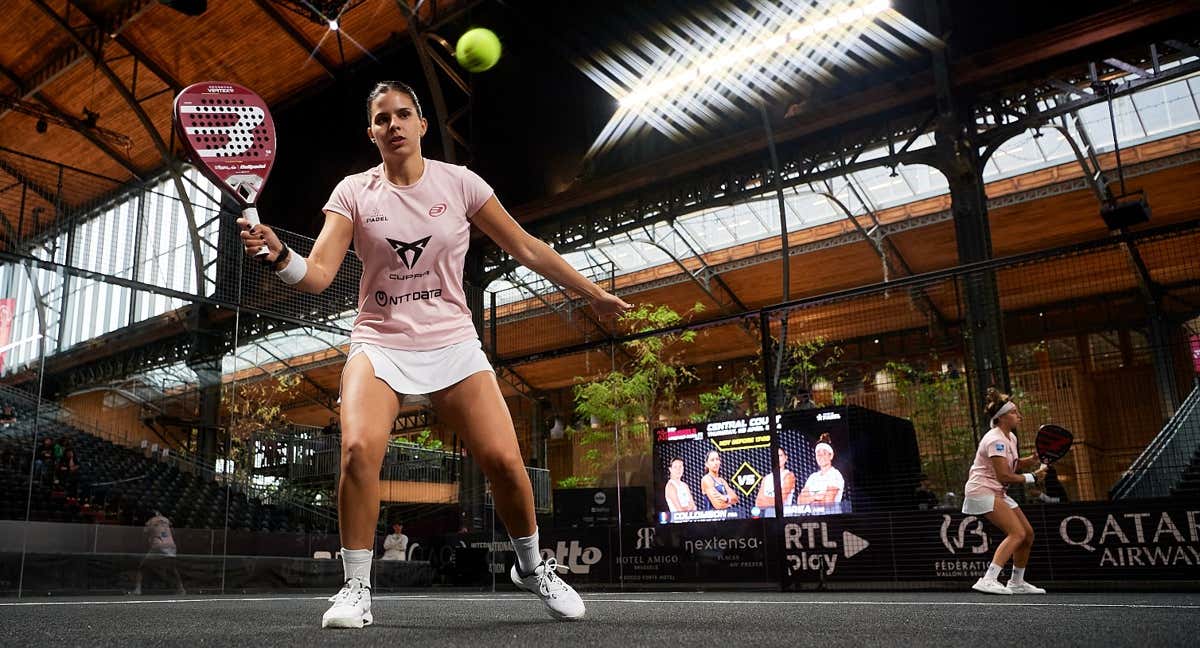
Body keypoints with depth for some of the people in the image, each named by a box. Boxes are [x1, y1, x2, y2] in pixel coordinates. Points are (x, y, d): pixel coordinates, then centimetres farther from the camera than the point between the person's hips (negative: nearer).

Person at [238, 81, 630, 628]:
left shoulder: (459, 183, 1)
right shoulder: (353, 192, 1)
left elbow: (527, 249, 6)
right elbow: (316, 275, -8)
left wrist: (591, 292, 7)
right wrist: (276, 254, -29)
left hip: (453, 343, 0)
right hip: (380, 344, 0)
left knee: (504, 461, -12)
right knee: (359, 449, -26)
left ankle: (532, 567, 17)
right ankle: (356, 588, -4)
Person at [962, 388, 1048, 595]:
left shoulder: (1010, 437, 11)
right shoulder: (996, 440, -20)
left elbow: (1013, 465, 19)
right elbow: (1004, 476, -23)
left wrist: (1034, 458, 2)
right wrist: (1032, 477, -12)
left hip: (997, 493, 10)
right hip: (982, 491, -10)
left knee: (1028, 534, 11)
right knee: (1017, 533, -21)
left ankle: (1017, 583, 25)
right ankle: (988, 581, -27)